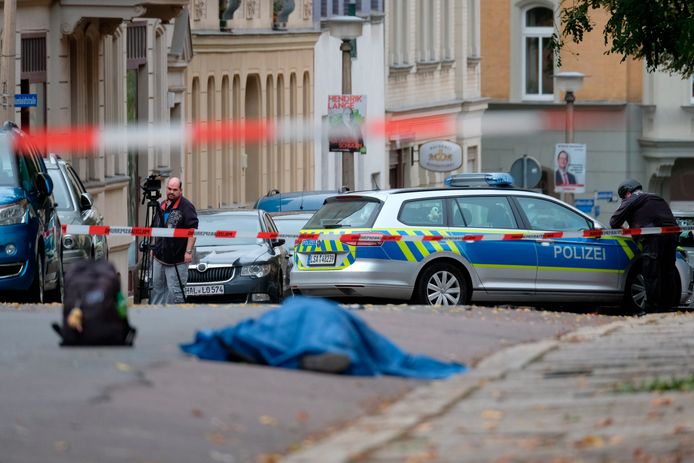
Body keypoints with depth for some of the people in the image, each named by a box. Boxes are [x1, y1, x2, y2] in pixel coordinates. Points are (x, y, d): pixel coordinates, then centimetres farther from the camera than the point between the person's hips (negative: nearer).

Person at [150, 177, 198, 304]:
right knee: (157, 287, 13)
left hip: (176, 259, -8)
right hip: (159, 256, 8)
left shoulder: (186, 206, -9)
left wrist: (188, 251, -22)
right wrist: (154, 248, 22)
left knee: (175, 290, -6)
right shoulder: (162, 205, 15)